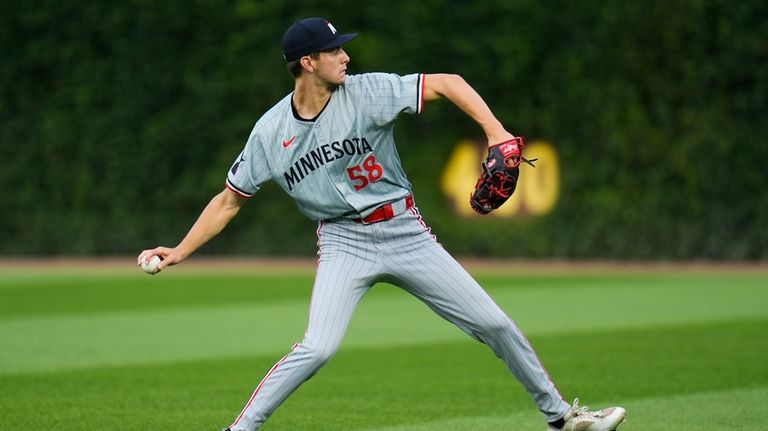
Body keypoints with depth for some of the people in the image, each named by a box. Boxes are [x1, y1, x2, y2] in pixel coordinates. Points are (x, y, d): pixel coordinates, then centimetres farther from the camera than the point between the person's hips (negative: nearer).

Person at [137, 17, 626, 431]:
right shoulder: (270, 132, -5)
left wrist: (496, 132, -25)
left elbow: (447, 83, -11)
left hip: (406, 233, 2)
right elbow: (230, 200, 5)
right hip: (345, 242, -1)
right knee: (319, 346, -25)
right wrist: (179, 252, -1)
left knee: (494, 323, 2)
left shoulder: (366, 92, -9)